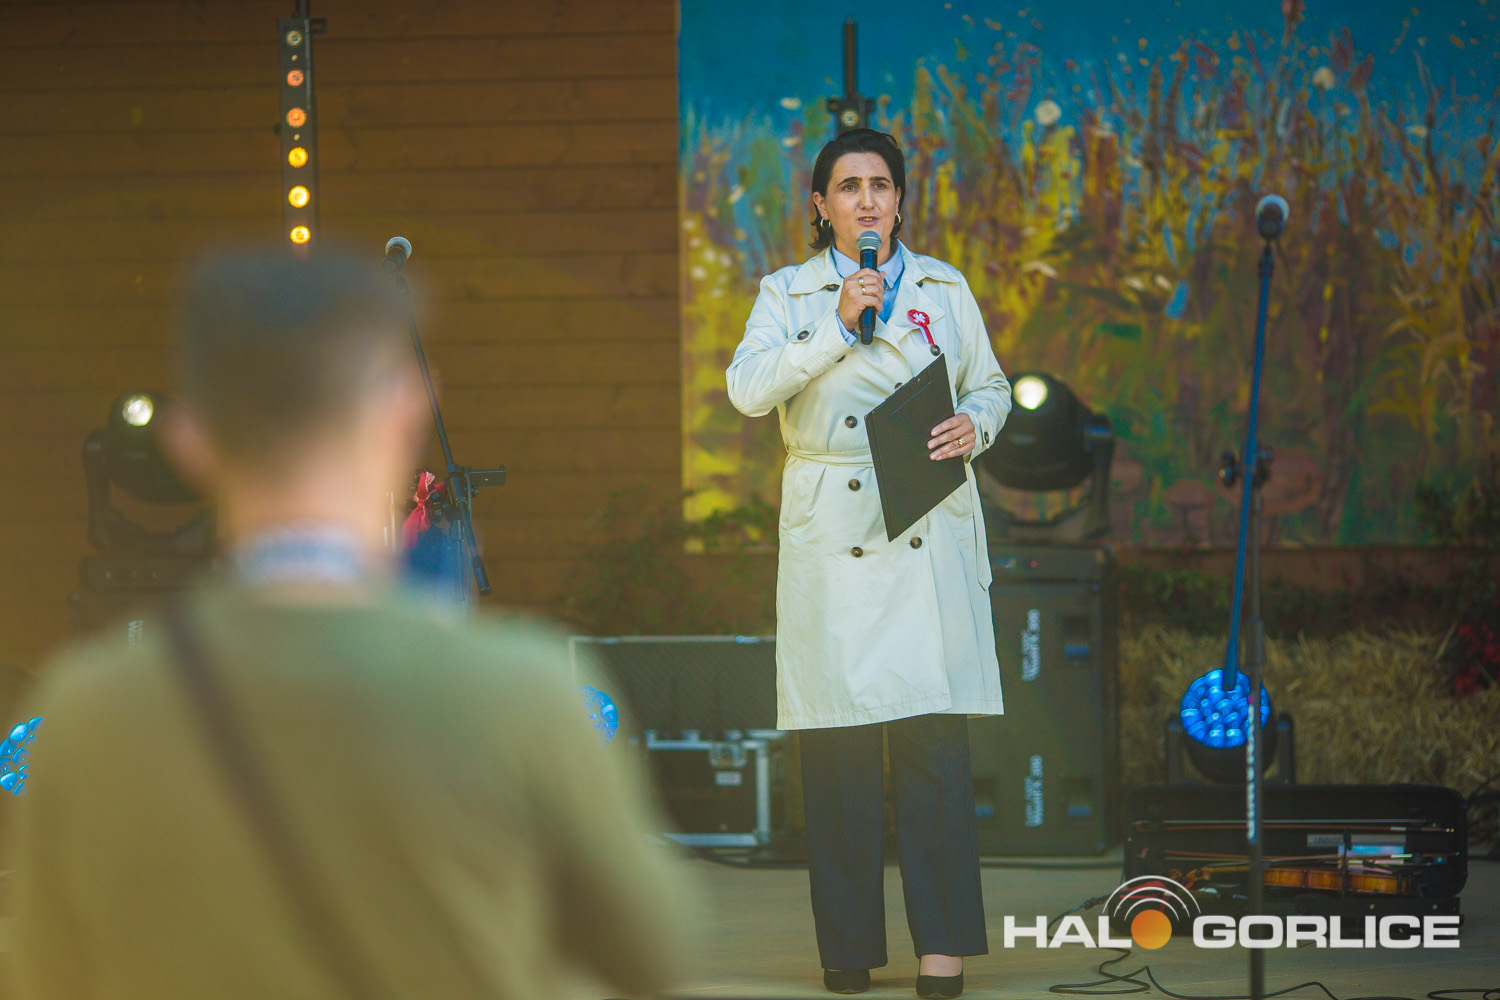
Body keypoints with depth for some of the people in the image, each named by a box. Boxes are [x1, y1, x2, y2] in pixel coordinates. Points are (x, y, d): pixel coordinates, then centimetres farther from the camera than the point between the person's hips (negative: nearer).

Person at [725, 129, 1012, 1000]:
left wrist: (975, 426, -3)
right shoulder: (790, 294, 9)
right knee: (838, 741, -2)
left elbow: (991, 387, 20)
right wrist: (839, 322, -13)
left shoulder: (944, 289, 15)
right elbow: (748, 388, -6)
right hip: (831, 537, 0)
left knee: (932, 732, -9)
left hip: (931, 538, 0)